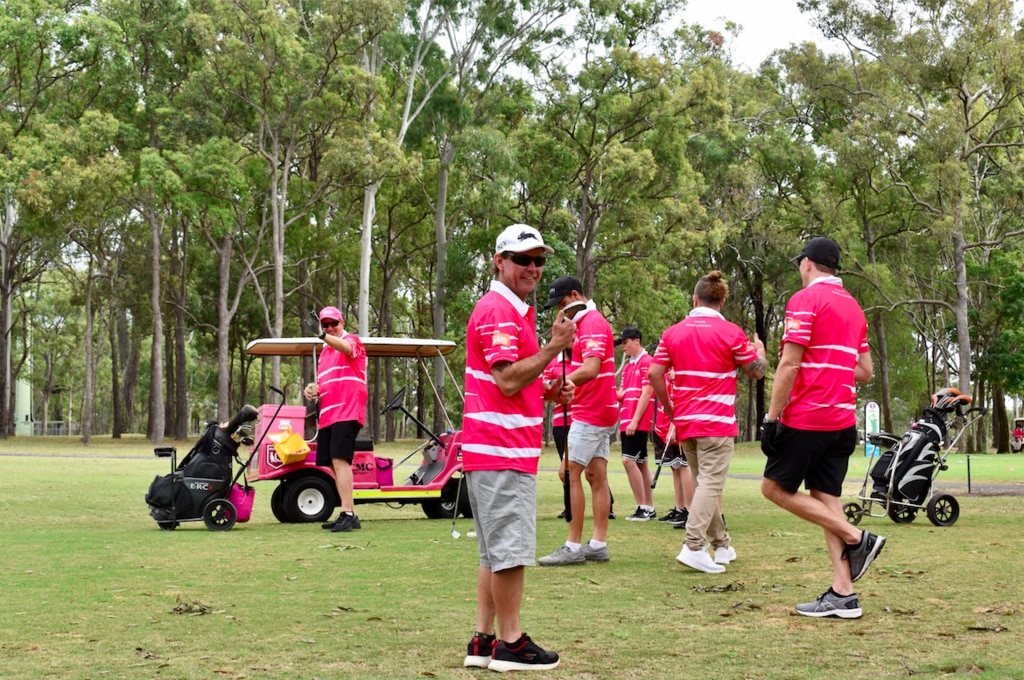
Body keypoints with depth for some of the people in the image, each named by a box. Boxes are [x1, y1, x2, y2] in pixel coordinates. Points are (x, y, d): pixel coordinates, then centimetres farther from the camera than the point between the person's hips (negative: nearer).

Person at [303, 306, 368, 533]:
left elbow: (346, 347, -26)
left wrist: (324, 336, -44)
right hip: (326, 416, 9)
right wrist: (313, 389, 8)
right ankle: (349, 516, 16)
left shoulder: (352, 340, 0)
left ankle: (347, 514, -24)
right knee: (332, 464, 9)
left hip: (347, 412, -9)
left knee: (340, 460, -20)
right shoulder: (324, 352, 25)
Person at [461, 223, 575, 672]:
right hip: (502, 452, -11)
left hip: (509, 449, 11)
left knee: (496, 553, 12)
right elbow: (507, 381, -21)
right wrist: (553, 348, -22)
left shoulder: (516, 311, 22)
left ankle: (484, 642, 16)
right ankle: (510, 644, -2)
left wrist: (547, 392, 14)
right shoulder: (497, 310, -12)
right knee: (510, 550, -7)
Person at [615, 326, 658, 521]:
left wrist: (635, 421, -18)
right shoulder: (628, 366, 18)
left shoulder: (647, 362, -9)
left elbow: (646, 394, -15)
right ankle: (649, 508, 12)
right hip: (626, 422, 9)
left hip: (638, 422, -9)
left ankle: (643, 508, -11)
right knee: (641, 462, 9)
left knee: (629, 460, -14)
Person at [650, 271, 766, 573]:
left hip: (684, 421, 5)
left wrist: (669, 407, 14)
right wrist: (760, 350, 24)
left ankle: (722, 545, 22)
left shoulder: (673, 332, 6)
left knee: (704, 483, 16)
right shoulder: (730, 332, -6)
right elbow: (757, 372, 3)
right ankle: (693, 546, -21)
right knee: (711, 483, -8)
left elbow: (655, 373, 2)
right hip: (717, 422, -5)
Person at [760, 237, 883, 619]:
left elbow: (789, 364, -15)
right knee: (825, 499, 6)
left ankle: (856, 539, -6)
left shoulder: (805, 299, -8)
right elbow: (865, 372, 18)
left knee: (775, 487, 3)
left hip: (806, 418, -8)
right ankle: (842, 594, -1)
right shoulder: (852, 306, 17)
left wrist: (772, 417, -14)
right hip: (843, 419, 8)